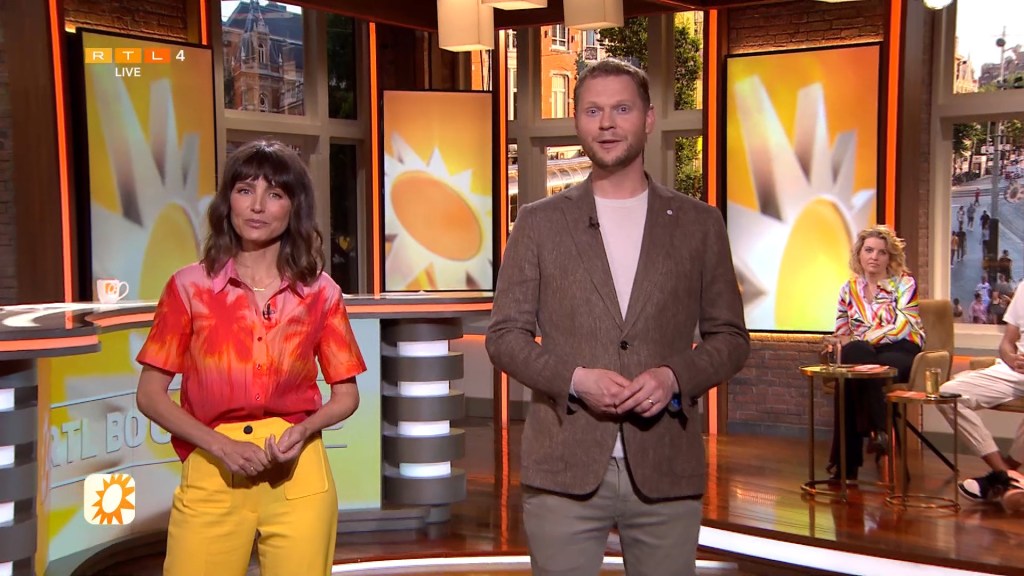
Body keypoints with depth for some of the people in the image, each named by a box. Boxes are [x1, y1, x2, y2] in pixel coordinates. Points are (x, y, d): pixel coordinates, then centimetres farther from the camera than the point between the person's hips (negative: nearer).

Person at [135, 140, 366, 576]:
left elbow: (346, 395, 9)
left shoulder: (320, 293, 2)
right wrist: (222, 446, -11)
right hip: (211, 473, -1)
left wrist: (303, 430, -11)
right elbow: (150, 394, 1)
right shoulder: (190, 287, 0)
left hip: (298, 473, 1)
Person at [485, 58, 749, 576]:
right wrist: (576, 379, -13)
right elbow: (504, 335, 4)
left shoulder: (699, 223, 7)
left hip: (666, 469, 1)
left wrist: (674, 376, -11)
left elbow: (729, 337, 9)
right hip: (563, 468, -1)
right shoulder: (539, 223, 5)